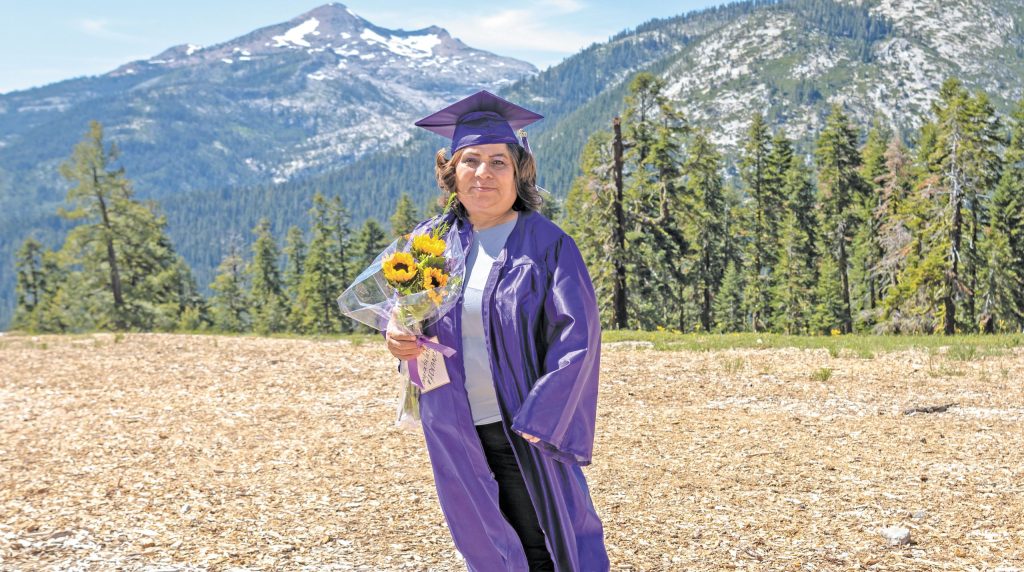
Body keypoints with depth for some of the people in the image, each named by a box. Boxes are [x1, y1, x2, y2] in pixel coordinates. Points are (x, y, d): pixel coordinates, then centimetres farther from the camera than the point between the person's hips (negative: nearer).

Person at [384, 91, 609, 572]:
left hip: (522, 430, -4)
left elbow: (577, 337, -13)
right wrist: (398, 337, -9)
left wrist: (537, 419, -18)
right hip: (457, 430, 5)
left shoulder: (547, 245, -10)